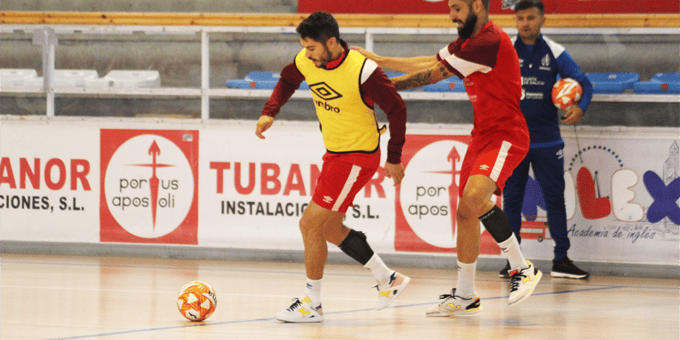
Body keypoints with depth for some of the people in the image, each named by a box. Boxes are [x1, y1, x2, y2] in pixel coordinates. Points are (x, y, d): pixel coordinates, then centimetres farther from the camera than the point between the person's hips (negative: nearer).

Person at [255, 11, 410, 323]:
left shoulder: (363, 72, -25)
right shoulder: (306, 62, -5)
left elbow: (396, 109, -14)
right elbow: (287, 80, 18)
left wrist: (394, 159, -9)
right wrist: (269, 112, 2)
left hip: (358, 157, -9)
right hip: (334, 154, 9)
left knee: (311, 224, -11)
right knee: (328, 228, 15)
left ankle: (311, 303, 1)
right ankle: (388, 279, 28)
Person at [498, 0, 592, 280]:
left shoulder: (555, 53, 1)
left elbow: (583, 83, 0)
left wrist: (580, 108, -18)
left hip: (547, 140, 0)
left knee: (555, 198, 0)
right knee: (511, 200, 2)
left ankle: (561, 260, 6)